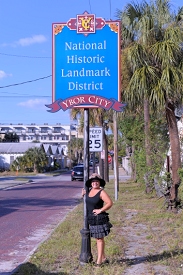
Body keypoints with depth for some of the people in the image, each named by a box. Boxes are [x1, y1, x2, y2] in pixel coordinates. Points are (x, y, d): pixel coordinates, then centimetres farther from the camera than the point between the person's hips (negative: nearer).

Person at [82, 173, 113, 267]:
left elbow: (110, 203, -21)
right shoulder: (89, 190, 5)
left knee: (100, 239, 0)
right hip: (91, 219, 7)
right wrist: (83, 195, 5)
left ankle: (99, 260, 8)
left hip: (99, 219, -7)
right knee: (98, 238, 15)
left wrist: (100, 210, -18)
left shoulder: (101, 192, -15)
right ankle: (104, 258, 28)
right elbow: (87, 201, 25)